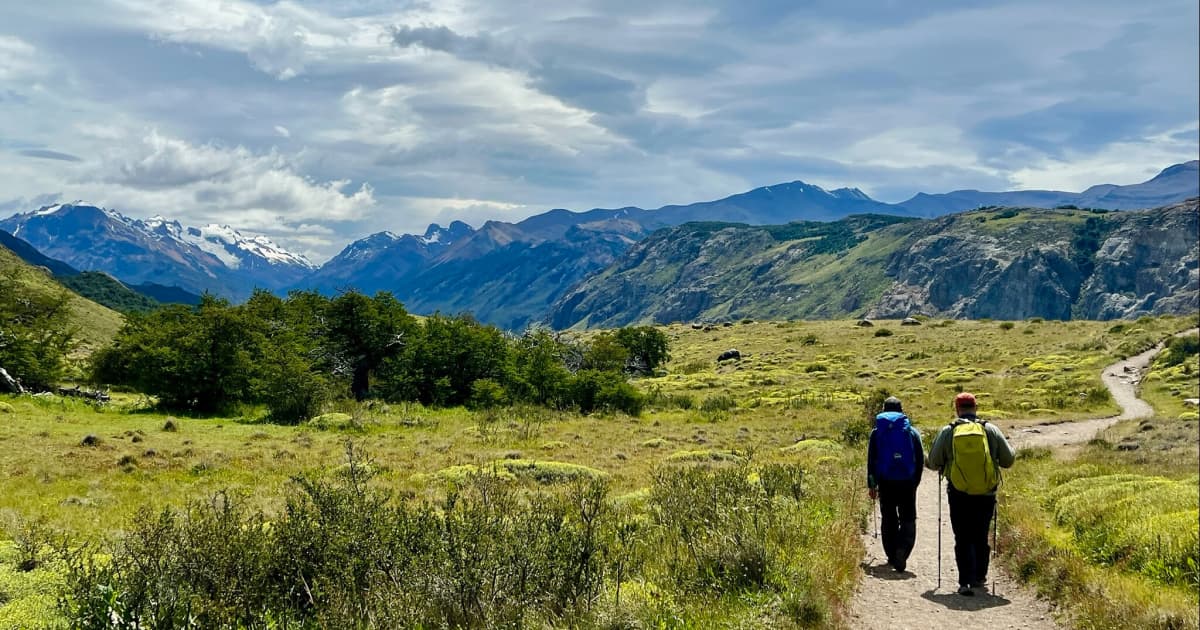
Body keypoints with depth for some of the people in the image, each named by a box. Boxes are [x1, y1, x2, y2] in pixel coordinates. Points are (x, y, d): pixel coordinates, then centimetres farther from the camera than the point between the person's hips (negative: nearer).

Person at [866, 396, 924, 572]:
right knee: (908, 520, 3)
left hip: (886, 483, 0)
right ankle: (902, 552, -18)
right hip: (907, 483, 0)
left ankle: (892, 556, 16)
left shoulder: (877, 433, 3)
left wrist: (871, 484, 8)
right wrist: (915, 481, 14)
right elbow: (920, 459, 6)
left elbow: (871, 460, 3)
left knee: (889, 520, 12)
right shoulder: (912, 432, 5)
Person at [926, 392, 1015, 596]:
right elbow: (1009, 460, 4)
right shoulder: (991, 430, -1)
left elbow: (932, 463, 2)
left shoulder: (947, 432, -3)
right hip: (986, 494, 2)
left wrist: (945, 465, 24)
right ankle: (979, 577, 26)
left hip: (958, 495, -1)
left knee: (963, 539, 5)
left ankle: (966, 581, -4)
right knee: (981, 537, 18)